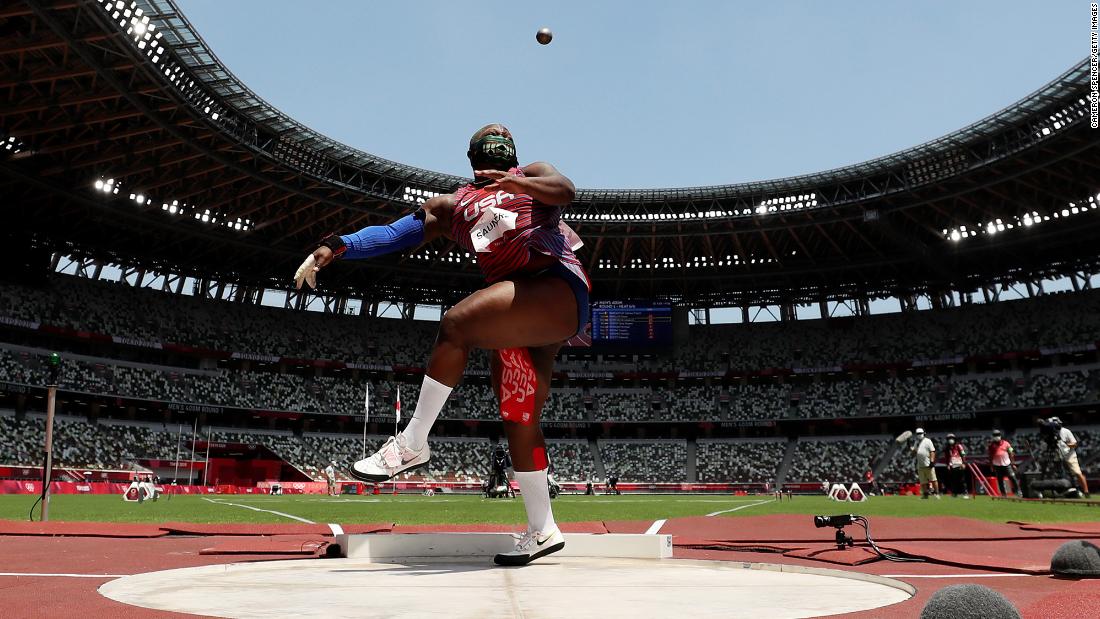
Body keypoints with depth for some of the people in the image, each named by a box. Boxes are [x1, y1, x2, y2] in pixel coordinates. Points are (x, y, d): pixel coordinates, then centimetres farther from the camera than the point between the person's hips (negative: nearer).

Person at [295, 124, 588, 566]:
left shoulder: (531, 175, 17)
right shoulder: (452, 206, 23)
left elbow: (565, 190, -6)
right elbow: (393, 233, 11)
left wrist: (518, 183, -25)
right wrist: (335, 247, -4)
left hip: (559, 289, -5)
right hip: (519, 324, 5)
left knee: (456, 323, -25)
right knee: (517, 420, 3)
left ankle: (413, 444, -15)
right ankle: (542, 532, 15)